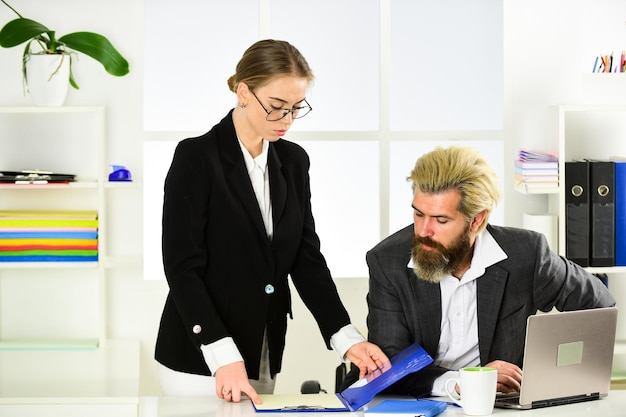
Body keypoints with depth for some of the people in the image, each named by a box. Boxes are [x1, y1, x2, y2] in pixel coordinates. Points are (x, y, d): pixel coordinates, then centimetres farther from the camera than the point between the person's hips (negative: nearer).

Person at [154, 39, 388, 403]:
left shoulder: (293, 161, 7)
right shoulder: (197, 157, -10)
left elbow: (307, 257, 6)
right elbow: (182, 267, -14)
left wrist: (347, 338, -7)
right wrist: (223, 356, -23)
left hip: (262, 359, 5)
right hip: (199, 360, -5)